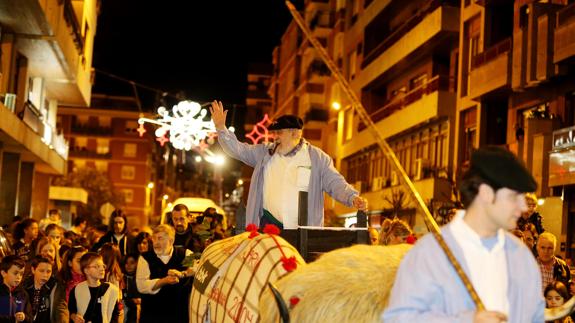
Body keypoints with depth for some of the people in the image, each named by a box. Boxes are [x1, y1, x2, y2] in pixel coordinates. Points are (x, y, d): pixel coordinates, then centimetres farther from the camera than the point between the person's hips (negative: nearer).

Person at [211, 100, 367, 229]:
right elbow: (238, 150, 12)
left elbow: (335, 184, 2)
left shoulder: (317, 158, 4)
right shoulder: (265, 153, 12)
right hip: (270, 223, 2)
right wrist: (221, 128, 0)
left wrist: (353, 197, -15)